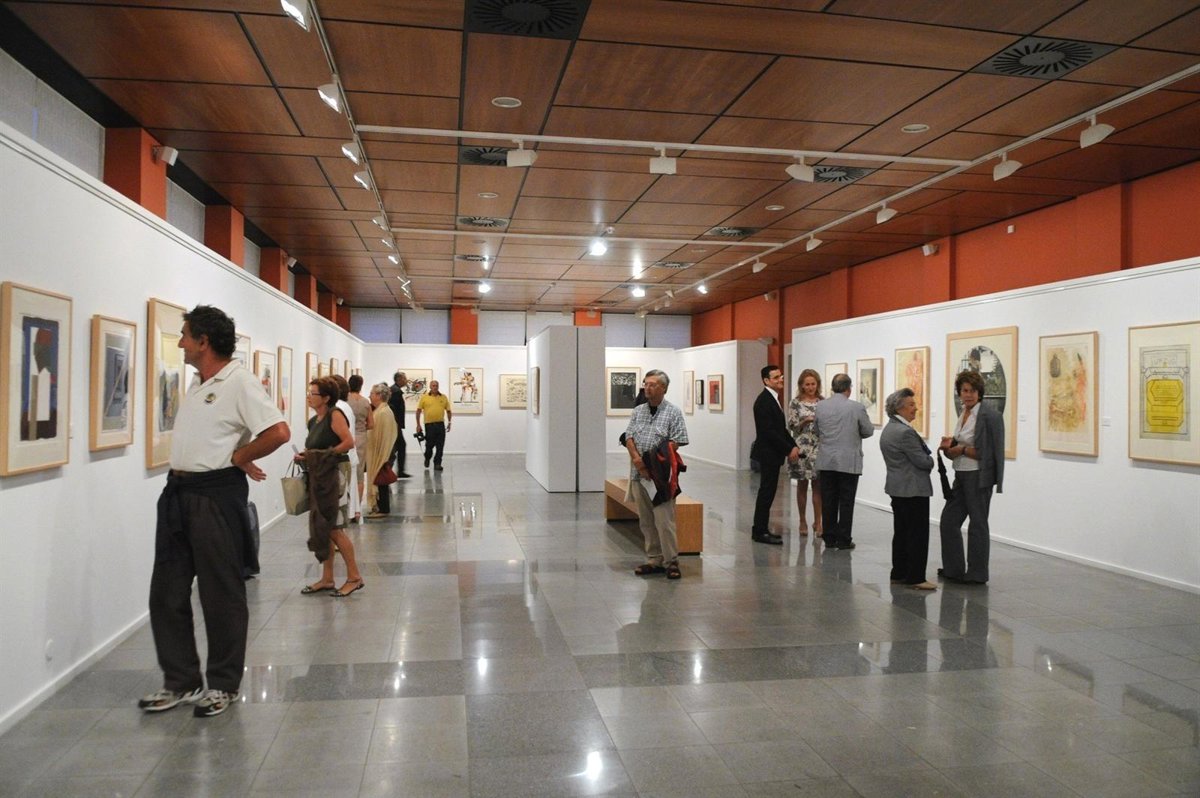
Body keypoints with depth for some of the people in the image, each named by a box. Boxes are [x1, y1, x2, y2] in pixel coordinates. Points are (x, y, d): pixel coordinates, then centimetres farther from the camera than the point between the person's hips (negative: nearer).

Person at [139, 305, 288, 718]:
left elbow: (279, 432, -25)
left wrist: (238, 458, -11)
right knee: (166, 592, 12)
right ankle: (180, 681, 24)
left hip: (215, 496, -9)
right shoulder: (197, 384, 14)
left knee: (221, 595, 2)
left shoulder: (239, 382, -14)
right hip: (177, 493, 9)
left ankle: (224, 685, 17)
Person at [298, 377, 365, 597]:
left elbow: (349, 442, -20)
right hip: (318, 476, 9)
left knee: (334, 529, -5)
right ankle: (327, 579, 19)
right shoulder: (313, 420, 13)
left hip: (335, 474, -9)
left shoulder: (335, 414, -12)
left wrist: (325, 454, -17)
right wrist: (306, 457, 4)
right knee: (322, 529, 11)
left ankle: (354, 577, 6)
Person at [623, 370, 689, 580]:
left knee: (664, 520, -8)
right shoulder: (638, 411, 14)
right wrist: (636, 458, -10)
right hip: (639, 474, 5)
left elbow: (676, 442, -8)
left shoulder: (673, 412, -2)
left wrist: (653, 461, -13)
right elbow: (629, 437, 8)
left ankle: (671, 562, 2)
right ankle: (654, 560, 17)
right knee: (646, 521, 9)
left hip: (660, 475, -5)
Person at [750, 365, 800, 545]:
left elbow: (781, 428, 17)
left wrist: (793, 445, 5)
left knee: (767, 492, 12)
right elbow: (768, 431, -21)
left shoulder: (773, 399, 15)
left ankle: (760, 529, 19)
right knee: (767, 492, -6)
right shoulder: (764, 401, -16)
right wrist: (789, 449, -18)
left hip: (772, 454, 10)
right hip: (768, 453, -10)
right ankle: (760, 532, 0)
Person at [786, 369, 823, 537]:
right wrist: (805, 421, -20)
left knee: (818, 485, 1)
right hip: (801, 448, -2)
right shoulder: (795, 403, -1)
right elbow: (791, 427, -3)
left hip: (819, 448, 2)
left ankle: (817, 522, 9)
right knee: (802, 485, 6)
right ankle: (802, 521, 17)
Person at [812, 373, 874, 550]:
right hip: (849, 462, -3)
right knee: (846, 502, 3)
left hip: (826, 461, 3)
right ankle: (844, 540, 6)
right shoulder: (857, 407, -10)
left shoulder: (820, 406, -2)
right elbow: (868, 431, 1)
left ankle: (829, 538, 13)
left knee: (828, 501, 8)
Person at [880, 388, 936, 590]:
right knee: (918, 534, -4)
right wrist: (931, 460, 4)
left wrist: (926, 459, 8)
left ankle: (899, 573, 20)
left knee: (901, 533, 14)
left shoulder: (888, 429, 12)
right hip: (914, 490, -10)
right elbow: (924, 462, -17)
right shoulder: (905, 432, -20)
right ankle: (915, 577, 0)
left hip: (897, 488, 10)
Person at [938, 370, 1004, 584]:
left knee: (977, 524, 5)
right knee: (949, 521, 10)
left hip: (978, 477, -8)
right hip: (961, 476, 8)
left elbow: (986, 453, -17)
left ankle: (977, 574, 18)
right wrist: (949, 446, -3)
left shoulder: (989, 416, -14)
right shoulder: (963, 415, 10)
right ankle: (954, 569, 23)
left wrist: (961, 449, -13)